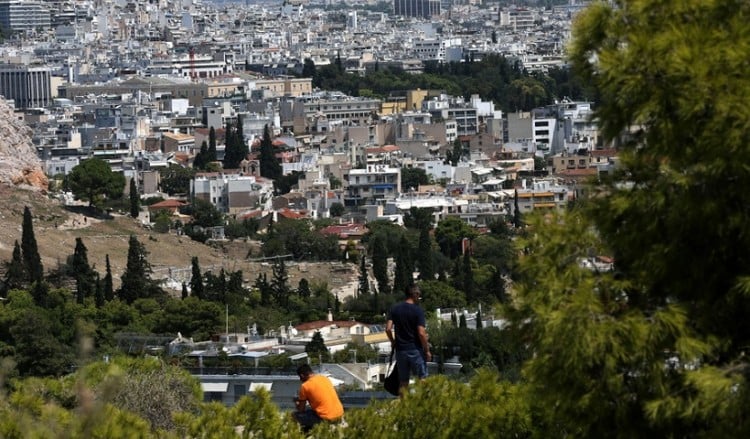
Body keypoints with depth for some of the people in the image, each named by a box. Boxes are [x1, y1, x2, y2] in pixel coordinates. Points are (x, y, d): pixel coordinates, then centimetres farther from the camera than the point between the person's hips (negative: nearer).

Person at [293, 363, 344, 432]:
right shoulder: (325, 378, 12)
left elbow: (301, 410, 1)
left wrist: (296, 402, 23)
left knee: (296, 415, 8)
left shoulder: (305, 386, -7)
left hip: (325, 419, -7)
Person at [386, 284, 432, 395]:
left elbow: (388, 329, -1)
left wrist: (393, 342, 16)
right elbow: (421, 333, -15)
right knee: (422, 379, 1)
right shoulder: (418, 311, -9)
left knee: (403, 383, 9)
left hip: (400, 350, 4)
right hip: (415, 349, -4)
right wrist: (427, 350, -5)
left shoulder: (395, 309, 4)